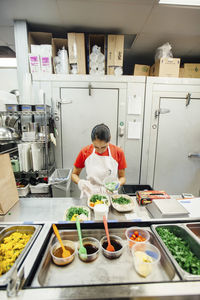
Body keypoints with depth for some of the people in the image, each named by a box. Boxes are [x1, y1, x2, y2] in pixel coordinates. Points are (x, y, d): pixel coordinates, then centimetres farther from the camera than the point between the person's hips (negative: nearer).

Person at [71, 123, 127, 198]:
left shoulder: (118, 152, -8)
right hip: (89, 195, 1)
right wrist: (80, 182, -17)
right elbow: (74, 174, 4)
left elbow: (122, 177, 3)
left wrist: (118, 184, -18)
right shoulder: (84, 152, -8)